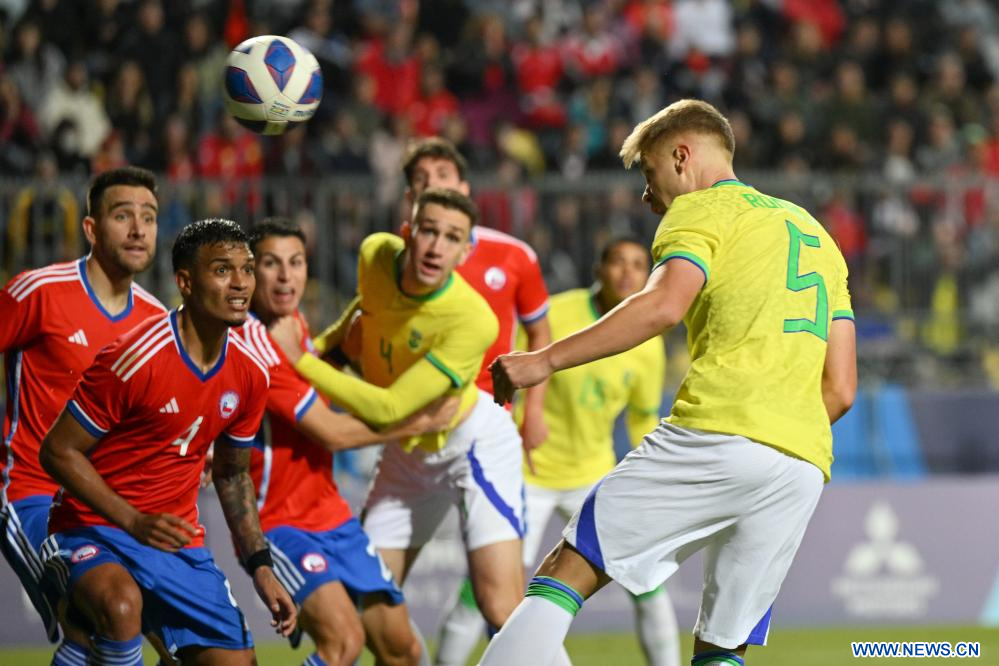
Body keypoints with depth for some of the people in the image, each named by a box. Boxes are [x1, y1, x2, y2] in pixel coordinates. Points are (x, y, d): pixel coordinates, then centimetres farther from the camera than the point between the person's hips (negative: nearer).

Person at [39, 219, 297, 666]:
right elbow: (57, 451, -15)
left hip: (179, 542, 7)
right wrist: (135, 522, -23)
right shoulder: (135, 358, -19)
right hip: (93, 529, -7)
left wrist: (260, 566, 10)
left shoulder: (250, 375, 2)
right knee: (121, 605, -39)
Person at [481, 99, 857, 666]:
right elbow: (841, 390, 22)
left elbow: (664, 305, -15)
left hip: (716, 432, -7)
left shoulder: (702, 209, 7)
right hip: (805, 464, 7)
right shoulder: (815, 232, 29)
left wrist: (545, 361, -14)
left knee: (568, 572, -3)